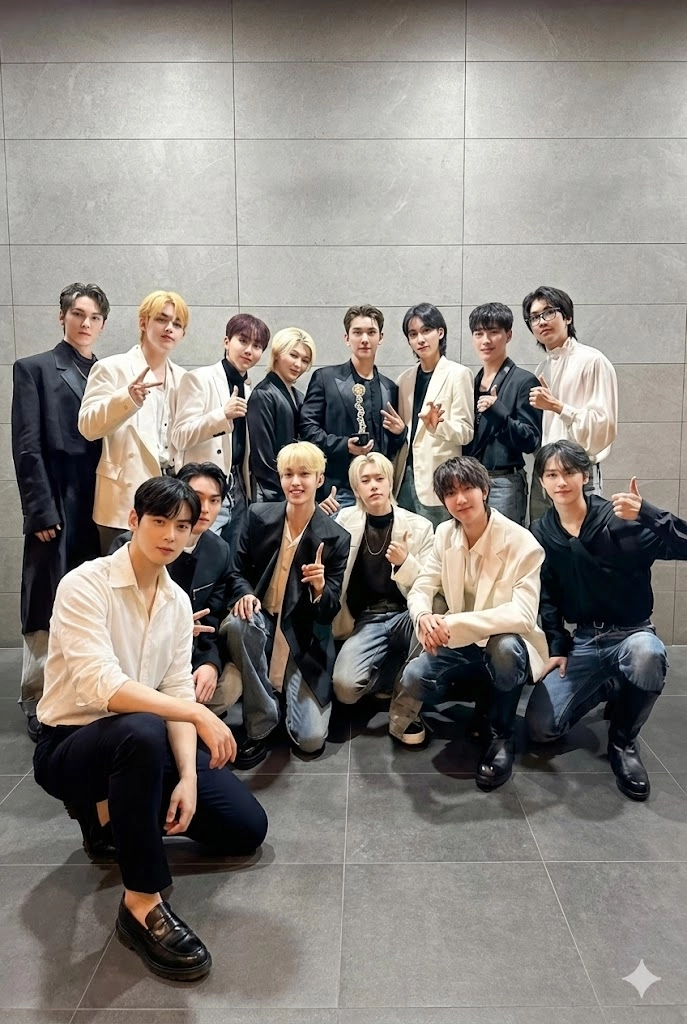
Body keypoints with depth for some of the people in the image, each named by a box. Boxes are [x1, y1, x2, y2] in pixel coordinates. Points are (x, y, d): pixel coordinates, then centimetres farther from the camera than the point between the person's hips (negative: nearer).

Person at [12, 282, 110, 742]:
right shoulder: (34, 368, 2)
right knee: (49, 609, 2)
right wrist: (42, 511, -13)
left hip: (102, 506, 4)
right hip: (58, 505, -4)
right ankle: (39, 704, 14)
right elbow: (27, 447, -6)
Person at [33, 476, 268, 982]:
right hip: (70, 747, -6)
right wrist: (198, 713, -34)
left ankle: (115, 814, 15)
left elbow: (178, 693, -4)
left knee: (246, 828, -1)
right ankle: (142, 904, -26)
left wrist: (188, 775, -17)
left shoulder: (178, 601, 1)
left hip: (141, 742, 7)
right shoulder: (85, 585, -20)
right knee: (143, 731, -42)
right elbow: (102, 688, -31)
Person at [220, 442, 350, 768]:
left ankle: (291, 692, 23)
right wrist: (244, 594, -20)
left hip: (304, 640, -1)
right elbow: (238, 570, 3)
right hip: (261, 620, 2)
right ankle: (260, 725, -16)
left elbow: (330, 612, -7)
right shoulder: (259, 516, -3)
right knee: (237, 623, -37)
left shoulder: (335, 538, -9)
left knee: (310, 741, -13)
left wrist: (320, 588, -31)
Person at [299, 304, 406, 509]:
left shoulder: (390, 388, 16)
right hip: (338, 486, -3)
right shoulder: (325, 378, 5)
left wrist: (400, 432, -1)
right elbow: (307, 426, -3)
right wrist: (343, 445, -15)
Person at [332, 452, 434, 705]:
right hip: (366, 620, 1)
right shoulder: (345, 521, 4)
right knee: (345, 686, -26)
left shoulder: (419, 526, 1)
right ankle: (403, 665, 2)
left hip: (407, 615, 0)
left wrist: (405, 563, -20)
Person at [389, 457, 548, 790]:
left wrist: (453, 623, -39)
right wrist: (424, 617, -30)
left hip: (506, 645, -3)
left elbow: (523, 615, -30)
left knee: (505, 646, -39)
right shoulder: (445, 534, -2)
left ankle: (500, 736, -11)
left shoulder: (521, 542, -20)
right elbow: (421, 587, -4)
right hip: (461, 644, 3)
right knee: (414, 678, -27)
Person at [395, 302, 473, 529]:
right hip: (406, 477, 5)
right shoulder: (405, 379, 14)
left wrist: (438, 425, -23)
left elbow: (466, 432, -6)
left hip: (438, 481, -5)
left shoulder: (457, 374, -1)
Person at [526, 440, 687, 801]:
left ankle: (623, 741, -10)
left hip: (631, 633, -3)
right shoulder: (540, 533, 0)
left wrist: (646, 513, -39)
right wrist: (556, 646, 1)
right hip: (582, 640, 4)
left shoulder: (620, 520, -15)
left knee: (646, 655, -42)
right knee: (540, 728, -10)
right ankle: (608, 687, 20)